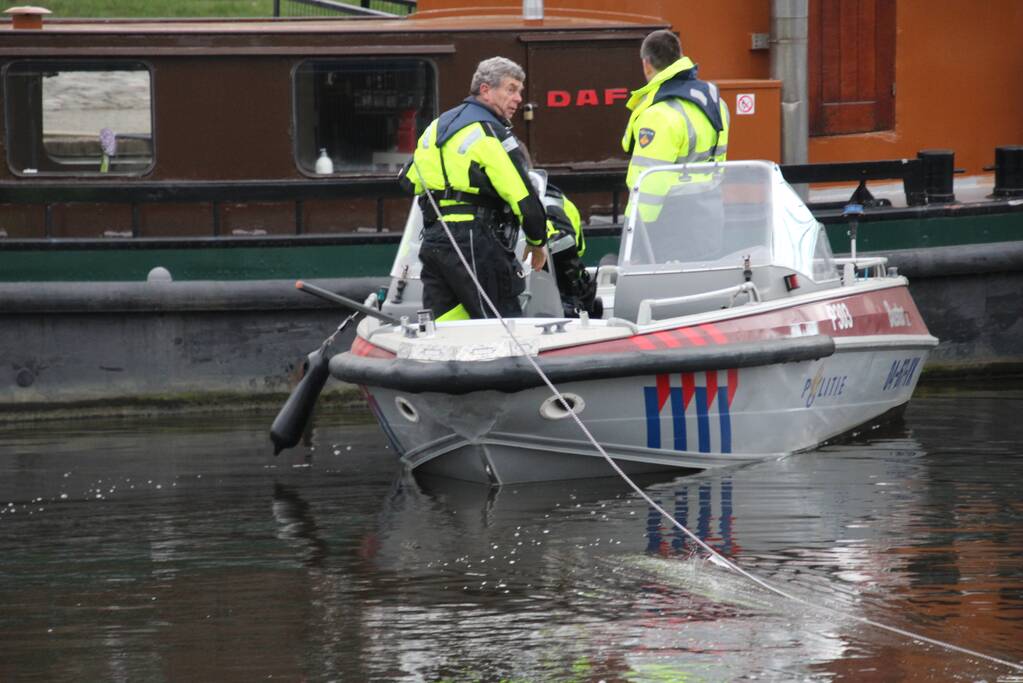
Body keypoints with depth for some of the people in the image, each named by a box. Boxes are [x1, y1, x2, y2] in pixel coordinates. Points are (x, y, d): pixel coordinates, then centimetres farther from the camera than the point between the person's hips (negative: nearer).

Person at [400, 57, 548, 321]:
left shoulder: (437, 126, 17)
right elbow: (523, 198, -12)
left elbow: (410, 180, 21)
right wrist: (537, 243, 2)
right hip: (475, 244, -8)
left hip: (431, 240, 8)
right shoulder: (491, 134, -10)